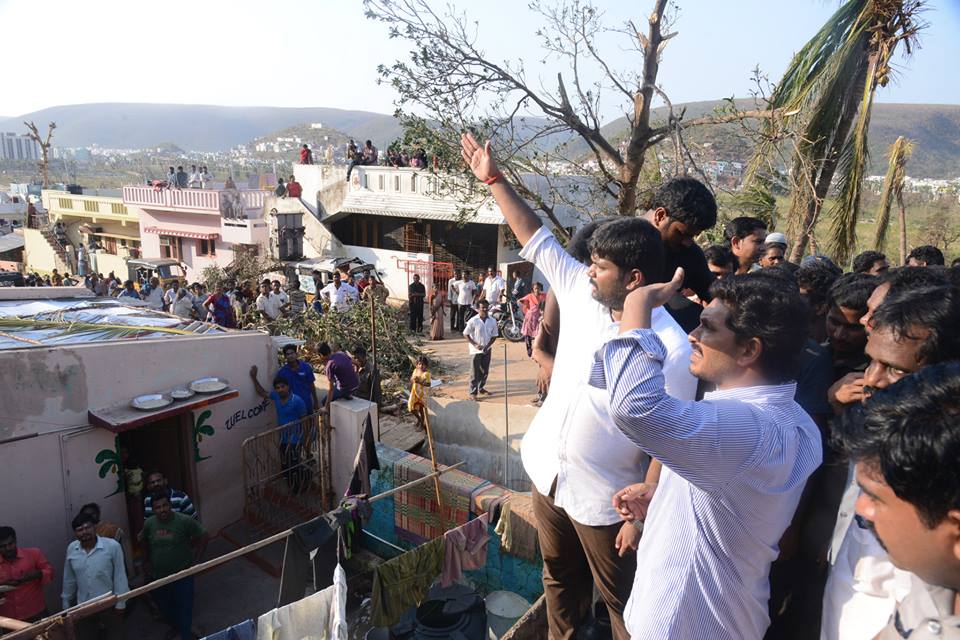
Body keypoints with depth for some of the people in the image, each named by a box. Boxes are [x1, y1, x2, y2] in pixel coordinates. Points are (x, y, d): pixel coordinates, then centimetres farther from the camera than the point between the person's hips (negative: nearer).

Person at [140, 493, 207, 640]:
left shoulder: (184, 521, -19)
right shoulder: (149, 523, -8)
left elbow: (203, 536, -8)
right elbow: (144, 540, 14)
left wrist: (196, 558, -8)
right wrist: (148, 560, 16)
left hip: (182, 574, -4)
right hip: (158, 575, 4)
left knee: (184, 606, 3)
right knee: (164, 606, 20)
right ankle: (177, 628, 47)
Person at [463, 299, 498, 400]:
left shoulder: (492, 321, -2)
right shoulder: (473, 321, -12)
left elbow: (494, 336, 4)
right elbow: (465, 334, -7)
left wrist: (488, 345, -10)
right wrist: (475, 344, -15)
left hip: (487, 350, 4)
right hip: (475, 351, -4)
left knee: (485, 371, 15)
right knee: (475, 372, 0)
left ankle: (481, 388, 33)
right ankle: (473, 392, 7)